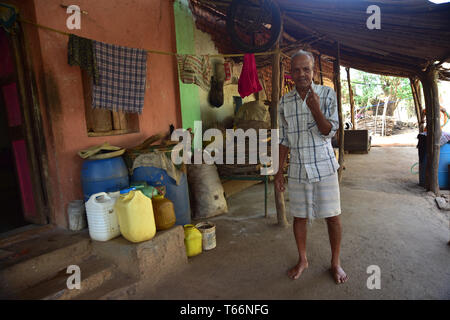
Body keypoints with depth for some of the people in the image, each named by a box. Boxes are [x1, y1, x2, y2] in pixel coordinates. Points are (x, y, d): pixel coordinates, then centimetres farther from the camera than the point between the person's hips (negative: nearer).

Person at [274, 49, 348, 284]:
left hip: (324, 167, -2)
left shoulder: (327, 94, -3)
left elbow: (329, 131, -8)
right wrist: (279, 171, 5)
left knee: (332, 217, 6)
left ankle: (335, 262, 28)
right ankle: (302, 260, 32)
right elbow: (283, 139, 6)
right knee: (299, 216, 12)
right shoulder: (284, 102, 3)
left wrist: (315, 108, -24)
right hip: (297, 170, 2)